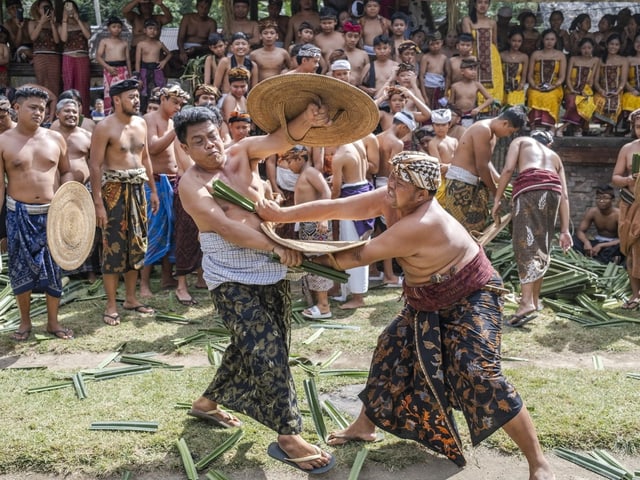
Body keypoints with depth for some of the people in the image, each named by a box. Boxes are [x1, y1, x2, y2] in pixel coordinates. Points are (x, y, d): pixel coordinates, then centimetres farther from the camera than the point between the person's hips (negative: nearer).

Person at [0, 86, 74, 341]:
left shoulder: (56, 139, 4)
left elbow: (66, 172, 14)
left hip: (52, 213, 2)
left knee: (54, 267, 7)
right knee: (21, 268, 6)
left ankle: (53, 321, 21)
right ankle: (25, 321, 23)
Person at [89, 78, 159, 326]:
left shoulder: (141, 123, 9)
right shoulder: (105, 127, -11)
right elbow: (95, 165, -14)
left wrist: (153, 190, 16)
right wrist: (98, 203, -19)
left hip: (138, 188, 7)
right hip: (114, 189, -7)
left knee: (136, 244, 11)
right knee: (114, 246, -3)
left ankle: (131, 298, 24)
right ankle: (111, 305, 5)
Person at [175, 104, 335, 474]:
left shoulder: (242, 153, 3)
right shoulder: (192, 183, -11)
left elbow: (281, 138, -15)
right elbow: (225, 228, -23)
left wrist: (307, 119, -35)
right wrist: (275, 246, -29)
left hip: (271, 272, 7)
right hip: (232, 279, -6)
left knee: (250, 347, 17)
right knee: (267, 350, -12)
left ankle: (208, 402, 39)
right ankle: (288, 436, -3)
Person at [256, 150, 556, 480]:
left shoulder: (420, 226, -35)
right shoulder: (387, 200, -12)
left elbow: (361, 256, -26)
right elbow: (334, 208, -11)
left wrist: (314, 257, -13)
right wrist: (281, 215, -17)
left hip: (471, 297, -9)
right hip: (428, 302, 9)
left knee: (477, 373, -20)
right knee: (391, 351, 10)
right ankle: (364, 426, 29)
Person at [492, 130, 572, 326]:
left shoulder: (521, 141, 27)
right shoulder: (555, 156, 36)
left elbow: (508, 169, 6)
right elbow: (564, 195, 24)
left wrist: (497, 200, 7)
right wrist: (565, 230, 20)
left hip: (530, 187, -4)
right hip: (553, 190, 4)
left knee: (526, 244, -12)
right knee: (542, 245, 15)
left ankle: (527, 303, -25)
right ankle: (535, 300, 20)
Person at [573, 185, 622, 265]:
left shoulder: (619, 214, -20)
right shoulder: (592, 212, -10)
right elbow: (580, 231, -9)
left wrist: (601, 246, -34)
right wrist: (586, 242, -32)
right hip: (597, 241, 5)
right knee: (574, 239, -23)